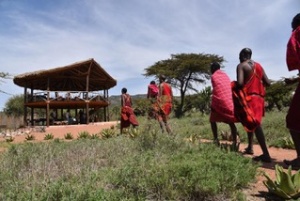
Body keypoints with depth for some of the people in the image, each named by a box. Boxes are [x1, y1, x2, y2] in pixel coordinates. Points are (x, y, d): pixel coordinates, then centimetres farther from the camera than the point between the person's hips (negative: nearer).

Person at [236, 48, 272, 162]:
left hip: (249, 97, -8)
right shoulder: (258, 66, 16)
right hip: (259, 97, 8)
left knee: (255, 124, -14)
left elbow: (240, 83, -19)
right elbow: (268, 83, 11)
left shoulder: (241, 66, -4)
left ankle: (266, 154, -20)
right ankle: (250, 147, 24)